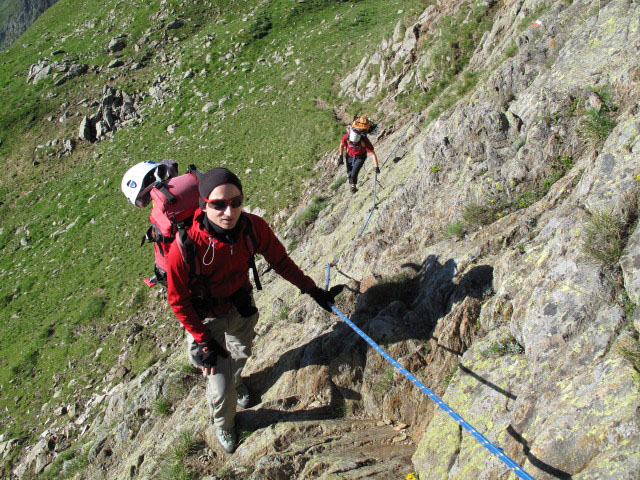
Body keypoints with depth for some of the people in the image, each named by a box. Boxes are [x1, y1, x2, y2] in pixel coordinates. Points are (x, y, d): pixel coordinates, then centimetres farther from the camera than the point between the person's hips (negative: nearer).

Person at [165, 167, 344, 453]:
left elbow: (280, 261, -8)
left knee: (240, 356, 30)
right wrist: (204, 342, -15)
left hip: (242, 309, 4)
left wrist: (312, 290, -5)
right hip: (206, 320, -4)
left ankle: (235, 382, 68)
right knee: (220, 386, 0)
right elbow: (178, 301, -21)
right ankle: (223, 425, 37)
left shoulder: (253, 227, -27)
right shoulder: (185, 247, -36)